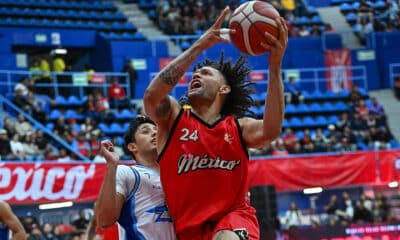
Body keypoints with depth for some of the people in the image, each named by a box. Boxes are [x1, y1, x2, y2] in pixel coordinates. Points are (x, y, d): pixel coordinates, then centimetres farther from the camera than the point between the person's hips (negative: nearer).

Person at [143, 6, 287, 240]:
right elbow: (152, 94, -19)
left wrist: (275, 66, -28)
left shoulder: (238, 127, 4)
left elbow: (271, 131, -20)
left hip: (234, 217, -2)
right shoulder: (173, 117, 4)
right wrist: (199, 47, -22)